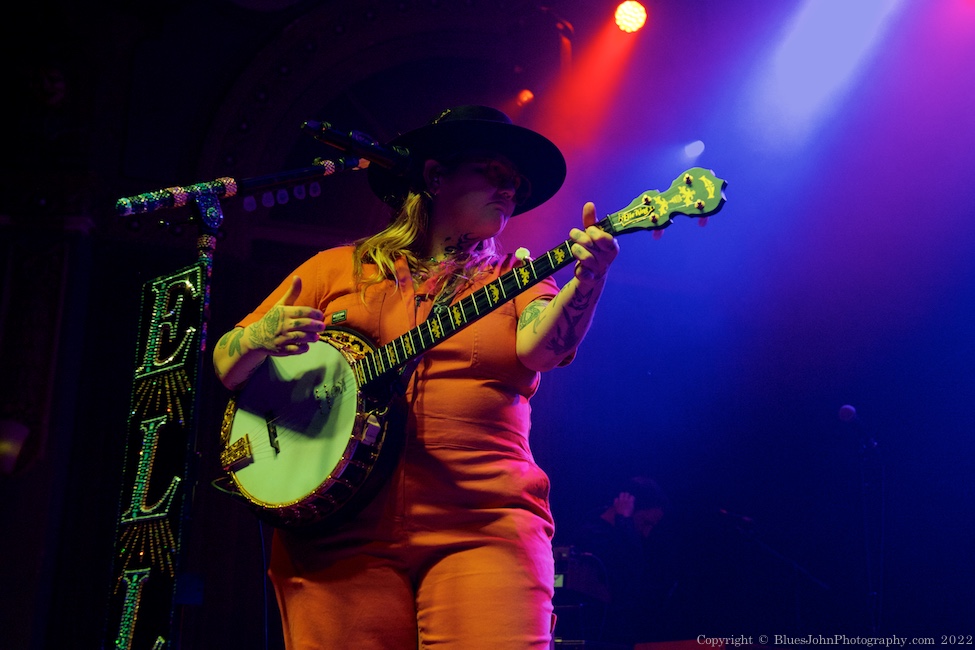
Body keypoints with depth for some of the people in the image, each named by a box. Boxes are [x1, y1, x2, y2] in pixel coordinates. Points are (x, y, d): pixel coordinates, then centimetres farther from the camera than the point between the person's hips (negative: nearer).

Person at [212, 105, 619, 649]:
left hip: (485, 532, 0)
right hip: (338, 530, 1)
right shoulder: (340, 268, 14)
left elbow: (542, 347, -9)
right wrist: (258, 339, -11)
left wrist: (588, 277, -28)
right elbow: (225, 369, 12)